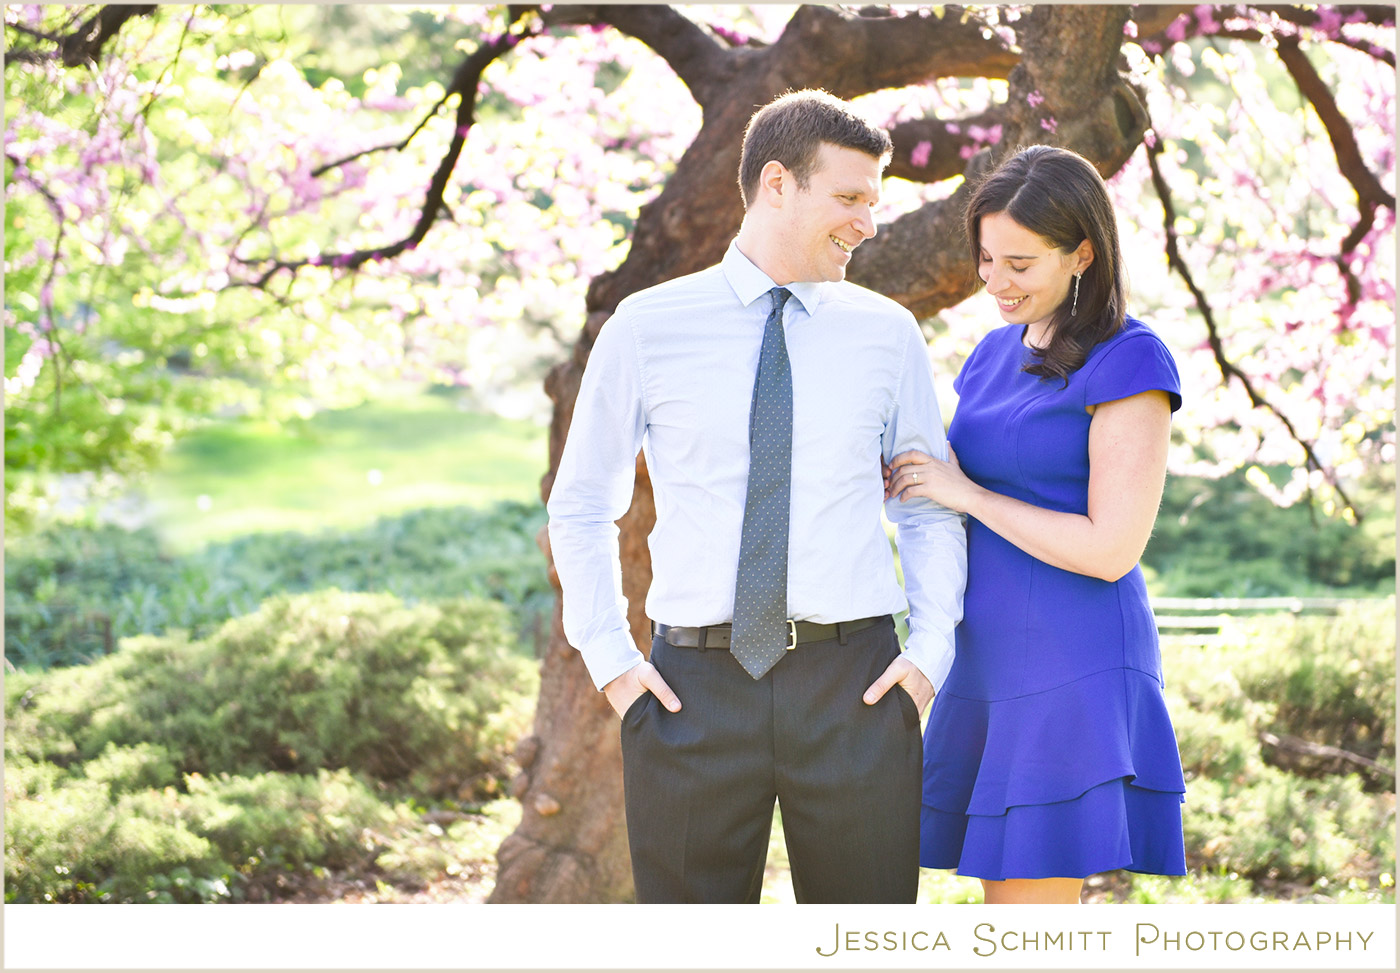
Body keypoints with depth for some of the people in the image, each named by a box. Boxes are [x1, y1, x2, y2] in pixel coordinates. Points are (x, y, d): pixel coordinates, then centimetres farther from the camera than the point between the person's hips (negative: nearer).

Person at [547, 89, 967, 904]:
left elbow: (932, 508, 13)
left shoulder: (888, 333, 7)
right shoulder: (646, 330, 3)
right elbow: (582, 506, 11)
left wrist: (930, 650, -1)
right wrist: (609, 658, 1)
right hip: (694, 689, -1)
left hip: (853, 687, 1)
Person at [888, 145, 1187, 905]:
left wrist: (966, 494, -11)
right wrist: (904, 478, 1)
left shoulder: (1131, 362, -10)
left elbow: (1112, 548, -17)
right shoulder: (998, 353, 13)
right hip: (991, 663, 8)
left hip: (1077, 667, -8)